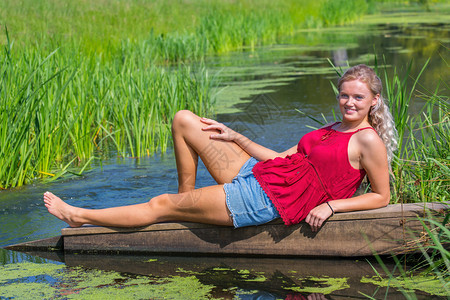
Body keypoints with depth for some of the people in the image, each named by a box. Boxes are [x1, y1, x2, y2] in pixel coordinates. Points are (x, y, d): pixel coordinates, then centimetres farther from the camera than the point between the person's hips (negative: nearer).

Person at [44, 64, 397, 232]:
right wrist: (235, 137, 15)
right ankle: (187, 199, 19)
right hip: (255, 174, 9)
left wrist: (330, 205, -17)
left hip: (268, 200, -9)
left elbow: (381, 196, -6)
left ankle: (79, 216, 13)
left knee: (160, 205, -1)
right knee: (184, 120, 10)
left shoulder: (368, 140, -8)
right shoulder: (333, 130, 16)